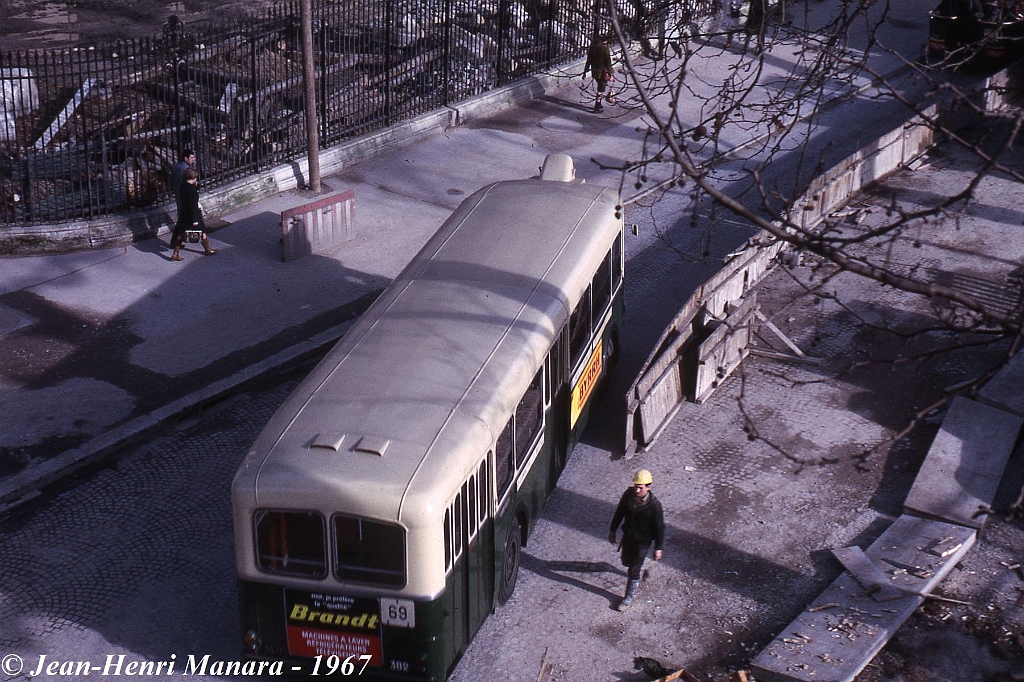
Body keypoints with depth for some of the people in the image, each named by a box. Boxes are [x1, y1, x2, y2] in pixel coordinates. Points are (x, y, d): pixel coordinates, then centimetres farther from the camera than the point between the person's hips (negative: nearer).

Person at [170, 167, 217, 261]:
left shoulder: (183, 186, 1)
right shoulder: (192, 188, -23)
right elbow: (193, 204, -24)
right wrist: (195, 219, -23)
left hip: (183, 214, 8)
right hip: (191, 214, -7)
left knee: (180, 233, 11)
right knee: (202, 230, 13)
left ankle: (175, 254, 10)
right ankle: (208, 250, 28)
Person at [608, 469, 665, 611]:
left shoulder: (654, 505, -28)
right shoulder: (629, 494, -15)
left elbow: (659, 527, -17)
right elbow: (620, 512, 1)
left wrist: (658, 548, -10)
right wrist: (612, 530, 8)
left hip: (642, 541, -5)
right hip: (628, 535, 5)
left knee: (634, 570, 4)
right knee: (626, 560, 27)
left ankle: (629, 598, 23)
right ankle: (642, 569, 59)